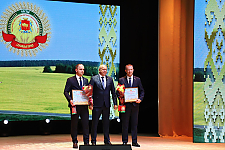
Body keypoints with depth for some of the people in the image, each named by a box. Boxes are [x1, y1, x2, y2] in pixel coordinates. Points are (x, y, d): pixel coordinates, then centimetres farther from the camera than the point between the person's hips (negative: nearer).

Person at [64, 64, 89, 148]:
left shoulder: (86, 80, 14)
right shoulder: (70, 80, 2)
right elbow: (66, 92, -2)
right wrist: (70, 100, -18)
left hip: (84, 105, 3)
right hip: (75, 105, -3)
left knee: (86, 124, 0)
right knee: (74, 124, 4)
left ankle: (86, 142, 7)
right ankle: (75, 142, 13)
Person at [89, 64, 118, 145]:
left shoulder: (110, 79, 9)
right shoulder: (94, 78, -1)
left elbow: (113, 92, 10)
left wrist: (115, 103, 4)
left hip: (106, 105, 3)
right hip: (97, 104, -3)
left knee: (106, 123, 9)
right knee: (94, 123, 2)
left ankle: (107, 140, 17)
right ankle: (93, 141, 10)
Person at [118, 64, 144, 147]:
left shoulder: (137, 79, 10)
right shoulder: (121, 80, 6)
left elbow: (142, 91, 12)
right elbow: (118, 92, 6)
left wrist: (140, 99, -5)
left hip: (135, 104, 1)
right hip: (125, 104, -1)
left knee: (134, 124, 4)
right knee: (125, 124, 2)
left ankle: (134, 142, 9)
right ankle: (124, 141, 9)